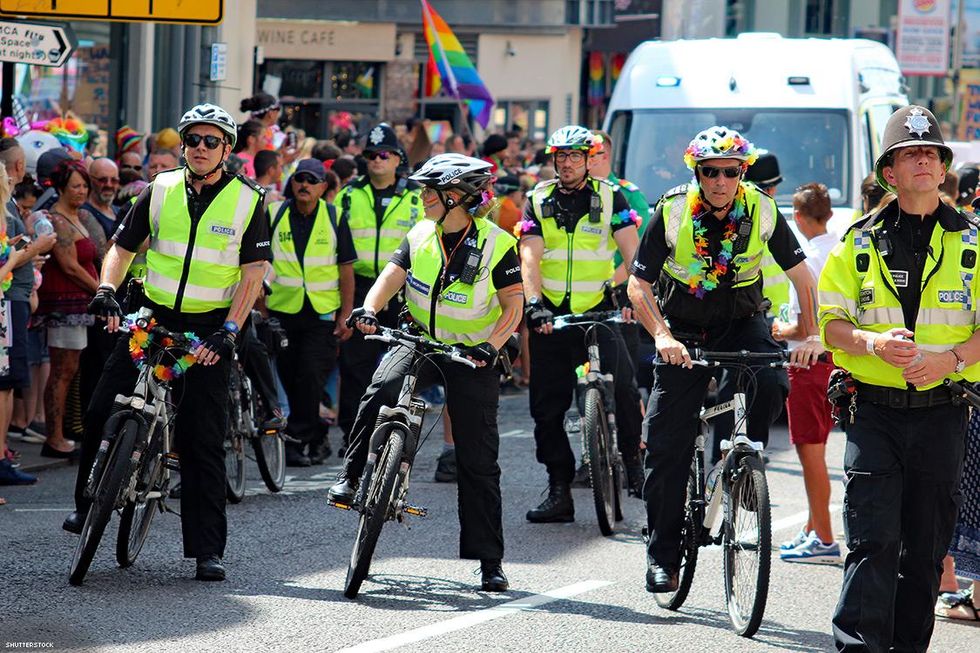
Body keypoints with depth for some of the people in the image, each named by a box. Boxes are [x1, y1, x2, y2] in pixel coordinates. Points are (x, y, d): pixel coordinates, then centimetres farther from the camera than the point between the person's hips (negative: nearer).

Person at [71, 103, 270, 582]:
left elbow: (254, 272, -5)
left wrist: (228, 330, -16)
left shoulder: (247, 200, -2)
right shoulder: (160, 191, 4)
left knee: (204, 439, -2)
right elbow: (122, 247, 9)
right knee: (102, 412, -10)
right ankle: (88, 502, 12)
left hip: (209, 329, -2)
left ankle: (207, 549, 0)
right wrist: (107, 290, -10)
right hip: (153, 318, 2)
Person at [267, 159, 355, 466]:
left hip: (323, 314, -2)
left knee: (310, 378, -12)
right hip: (283, 311, 2)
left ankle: (298, 440, -6)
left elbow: (346, 270, 3)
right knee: (290, 380, 6)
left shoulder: (334, 218, 1)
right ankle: (315, 438, 21)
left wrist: (346, 315, -3)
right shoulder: (274, 214, 3)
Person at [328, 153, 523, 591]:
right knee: (381, 390, -31)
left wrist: (491, 345, -26)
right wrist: (369, 309, -26)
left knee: (478, 463, -1)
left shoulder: (496, 243, -9)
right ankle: (351, 475, -17)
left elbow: (514, 305, -10)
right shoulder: (421, 235, 3)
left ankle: (490, 562, 4)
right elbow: (392, 276, -6)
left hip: (472, 356, -3)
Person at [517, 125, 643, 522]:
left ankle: (632, 459, 3)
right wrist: (534, 303, -19)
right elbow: (530, 255, -4)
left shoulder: (610, 198, 2)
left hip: (597, 310, -2)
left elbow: (631, 250, -6)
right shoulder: (538, 200, 6)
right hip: (550, 314, 2)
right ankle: (559, 491, 9)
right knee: (547, 406, 2)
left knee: (622, 388, -19)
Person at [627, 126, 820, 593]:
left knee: (772, 381, -32)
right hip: (684, 330, -1)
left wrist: (811, 335, -18)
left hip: (742, 323, 1)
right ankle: (662, 553, 7)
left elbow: (801, 274, -5)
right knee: (667, 445, -4)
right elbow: (638, 285, -14)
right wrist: (662, 336, -30)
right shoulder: (672, 211, -17)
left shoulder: (762, 211, -13)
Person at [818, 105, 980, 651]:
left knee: (926, 547, 7)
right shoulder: (861, 241, 7)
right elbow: (831, 322, 4)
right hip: (874, 411, -1)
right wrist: (874, 343, -15)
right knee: (872, 540, -10)